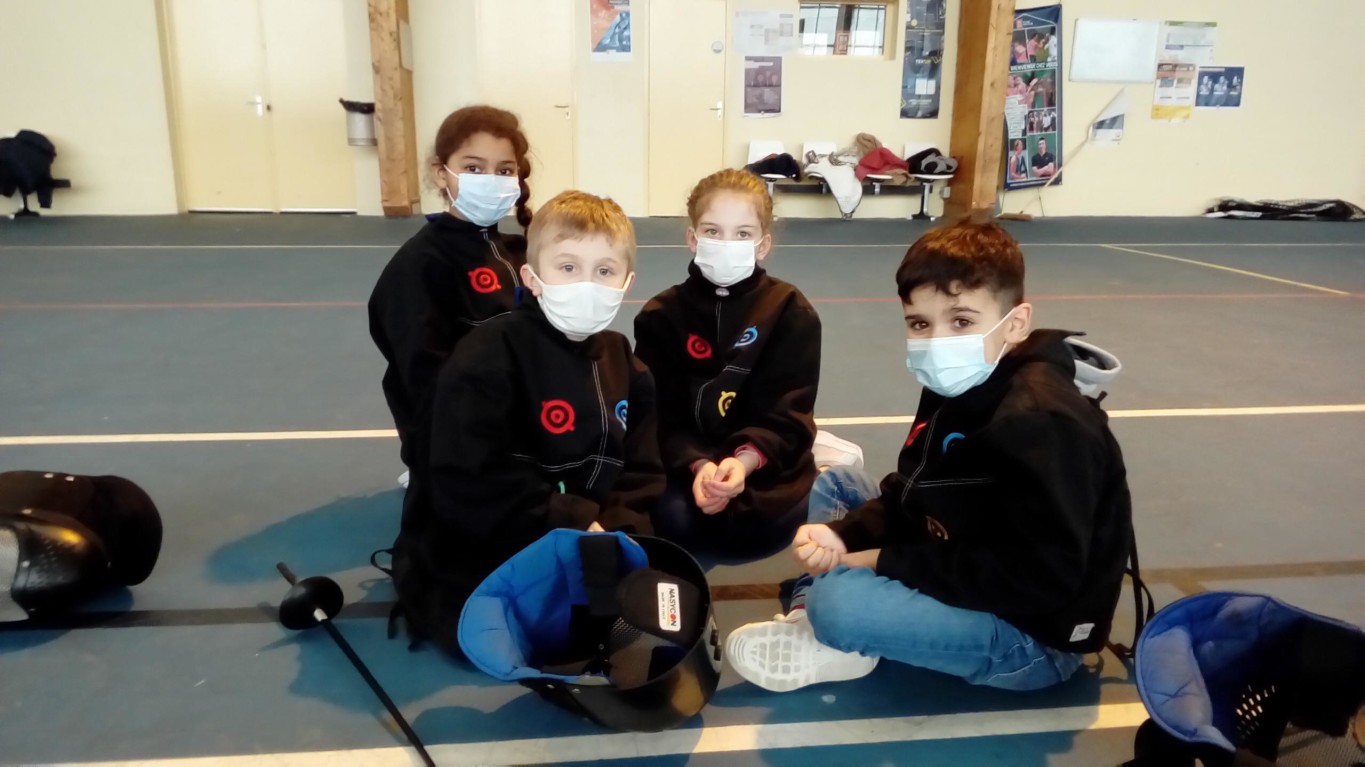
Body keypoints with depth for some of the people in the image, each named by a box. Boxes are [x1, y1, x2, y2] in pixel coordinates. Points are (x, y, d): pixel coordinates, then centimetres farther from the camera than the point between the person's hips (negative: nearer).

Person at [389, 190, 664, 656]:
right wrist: (573, 525, -21)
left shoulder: (622, 362, 5)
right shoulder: (487, 356, -18)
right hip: (472, 551, -6)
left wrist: (614, 530, -15)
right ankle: (427, 598, 5)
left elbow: (642, 471, 5)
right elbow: (468, 484, -23)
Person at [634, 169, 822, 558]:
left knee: (764, 525, -28)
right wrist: (698, 465, -28)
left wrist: (743, 462, -30)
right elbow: (662, 415, -7)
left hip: (766, 463, 0)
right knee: (671, 518, -29)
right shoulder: (662, 315, -1)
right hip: (686, 462, 0)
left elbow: (787, 415, -10)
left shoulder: (792, 313, -4)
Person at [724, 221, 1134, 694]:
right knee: (834, 484, 12)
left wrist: (886, 562, -24)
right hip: (962, 579, 9)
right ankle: (813, 615, -3)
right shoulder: (955, 389, 1)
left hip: (1034, 634, -9)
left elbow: (1038, 579, -30)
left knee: (838, 599, -31)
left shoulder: (1042, 426, -27)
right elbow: (909, 497, 7)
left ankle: (827, 626, 1)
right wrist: (841, 535, -14)